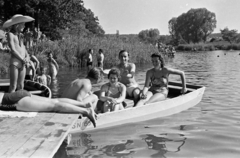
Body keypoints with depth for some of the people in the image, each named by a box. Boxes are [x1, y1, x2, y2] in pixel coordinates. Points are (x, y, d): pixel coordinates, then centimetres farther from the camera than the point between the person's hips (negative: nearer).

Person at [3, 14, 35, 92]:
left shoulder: (20, 35, 18)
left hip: (23, 64, 7)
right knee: (13, 86, -8)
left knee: (21, 86, 7)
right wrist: (22, 59, -10)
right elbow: (13, 49, -11)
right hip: (14, 62, -7)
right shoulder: (10, 34, -3)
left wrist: (27, 57, 0)